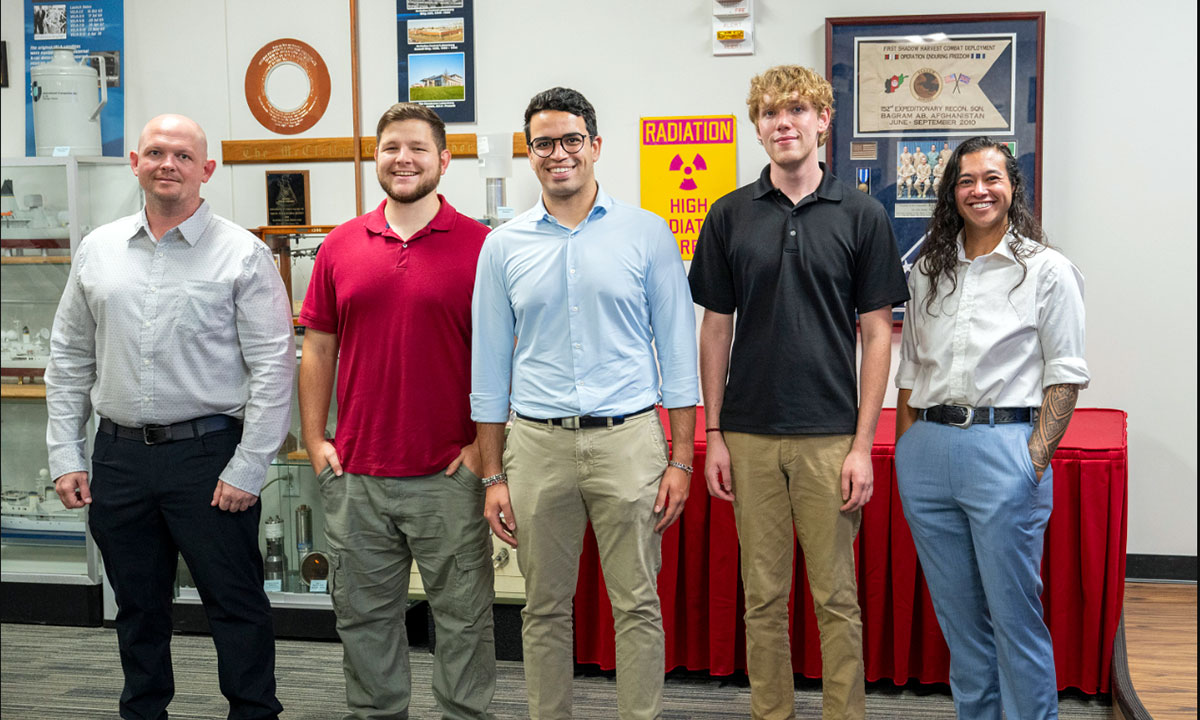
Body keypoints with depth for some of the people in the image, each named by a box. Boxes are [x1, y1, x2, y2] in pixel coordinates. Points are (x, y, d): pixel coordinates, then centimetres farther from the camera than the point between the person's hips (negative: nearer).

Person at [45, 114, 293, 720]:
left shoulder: (242, 254, -5)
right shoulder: (98, 250, 9)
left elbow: (273, 366, -8)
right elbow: (69, 359, 13)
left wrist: (247, 468, -12)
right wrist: (65, 454, 7)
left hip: (208, 454, -4)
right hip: (118, 458, 4)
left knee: (235, 604, 3)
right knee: (137, 607, 16)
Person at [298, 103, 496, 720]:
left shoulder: (479, 246, -3)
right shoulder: (341, 246, 7)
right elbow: (318, 349, 11)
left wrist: (485, 443, -8)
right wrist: (314, 440, 5)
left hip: (449, 474, -3)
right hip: (355, 474, 4)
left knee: (462, 617, 7)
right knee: (364, 616, 14)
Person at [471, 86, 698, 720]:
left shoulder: (647, 233, 3)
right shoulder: (504, 245, 7)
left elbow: (678, 352, 4)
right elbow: (489, 366, 9)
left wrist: (681, 459, -2)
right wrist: (494, 476, 5)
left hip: (628, 437, -1)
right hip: (537, 442, 2)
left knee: (637, 603, 3)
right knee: (545, 608, 10)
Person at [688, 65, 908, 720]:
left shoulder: (861, 215, -1)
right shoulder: (730, 215, 4)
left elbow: (876, 334, -1)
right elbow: (716, 329, 7)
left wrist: (863, 444, -7)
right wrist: (713, 435, 2)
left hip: (830, 437, -2)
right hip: (749, 437, 2)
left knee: (836, 596, 6)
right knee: (763, 595, 10)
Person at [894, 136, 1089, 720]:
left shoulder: (1047, 270, 0)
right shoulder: (929, 271, 13)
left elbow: (1064, 376, -3)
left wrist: (1035, 461, -12)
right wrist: (904, 450, 8)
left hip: (1004, 447, -5)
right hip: (926, 452, 5)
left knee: (1014, 613, -1)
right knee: (956, 611, 12)